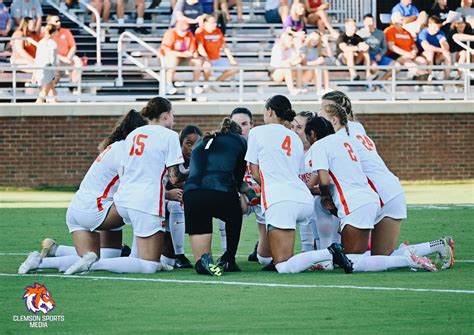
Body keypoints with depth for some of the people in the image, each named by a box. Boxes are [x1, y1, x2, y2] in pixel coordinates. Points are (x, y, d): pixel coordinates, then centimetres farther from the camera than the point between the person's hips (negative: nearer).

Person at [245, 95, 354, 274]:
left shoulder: (257, 132, 8)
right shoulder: (295, 138, 23)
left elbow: (255, 173, 9)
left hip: (280, 200, -7)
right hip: (305, 200, 7)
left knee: (283, 267, -12)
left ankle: (328, 253, -27)